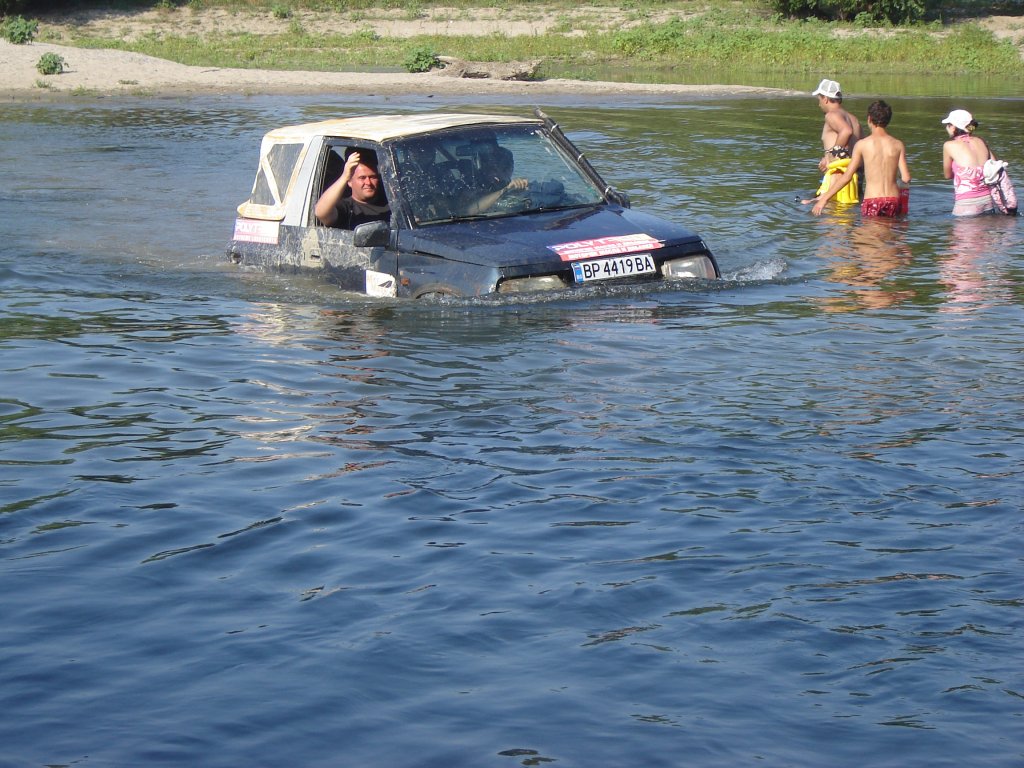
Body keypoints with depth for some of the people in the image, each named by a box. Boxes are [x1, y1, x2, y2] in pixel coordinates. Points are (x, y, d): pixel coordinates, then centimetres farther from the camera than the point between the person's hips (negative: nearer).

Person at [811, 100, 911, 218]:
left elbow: (847, 176, -1)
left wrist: (824, 198, 4)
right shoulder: (898, 145, 4)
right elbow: (906, 178, 1)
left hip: (872, 201, -2)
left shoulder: (862, 145, -1)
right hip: (894, 201, 2)